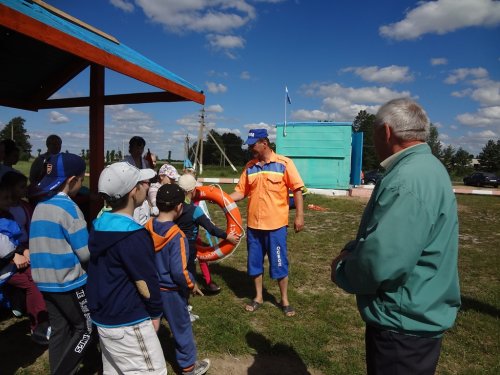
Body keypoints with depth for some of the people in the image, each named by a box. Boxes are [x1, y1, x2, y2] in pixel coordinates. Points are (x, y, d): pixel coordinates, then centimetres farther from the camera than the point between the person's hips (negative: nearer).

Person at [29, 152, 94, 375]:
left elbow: (50, 243, 13)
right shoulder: (68, 207, -18)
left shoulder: (41, 205, 6)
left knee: (60, 330, 17)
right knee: (85, 329, 7)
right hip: (68, 281, -7)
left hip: (45, 281, 8)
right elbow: (86, 253, -18)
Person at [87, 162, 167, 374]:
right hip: (127, 324, -9)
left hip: (102, 316, 9)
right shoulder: (133, 235, -26)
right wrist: (155, 313, -4)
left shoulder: (100, 224, 1)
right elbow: (145, 281, -19)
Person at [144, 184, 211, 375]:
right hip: (171, 291, -5)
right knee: (181, 328, 14)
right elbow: (179, 271, -27)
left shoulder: (147, 228, -9)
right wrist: (191, 285, -8)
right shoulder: (176, 236, -27)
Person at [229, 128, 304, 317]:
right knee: (254, 263, 14)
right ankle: (258, 297, 33)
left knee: (279, 263, 7)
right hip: (254, 224, 5)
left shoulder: (284, 163, -7)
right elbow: (240, 192, 6)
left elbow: (297, 189, -7)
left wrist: (299, 215, -10)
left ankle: (284, 300, 26)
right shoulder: (249, 166, 6)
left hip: (276, 225, -4)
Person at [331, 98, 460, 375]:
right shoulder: (425, 167, 8)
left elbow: (378, 263, -34)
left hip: (404, 326, -10)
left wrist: (341, 271, -14)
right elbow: (384, 236, 14)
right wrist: (350, 251, -2)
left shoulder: (408, 181, -28)